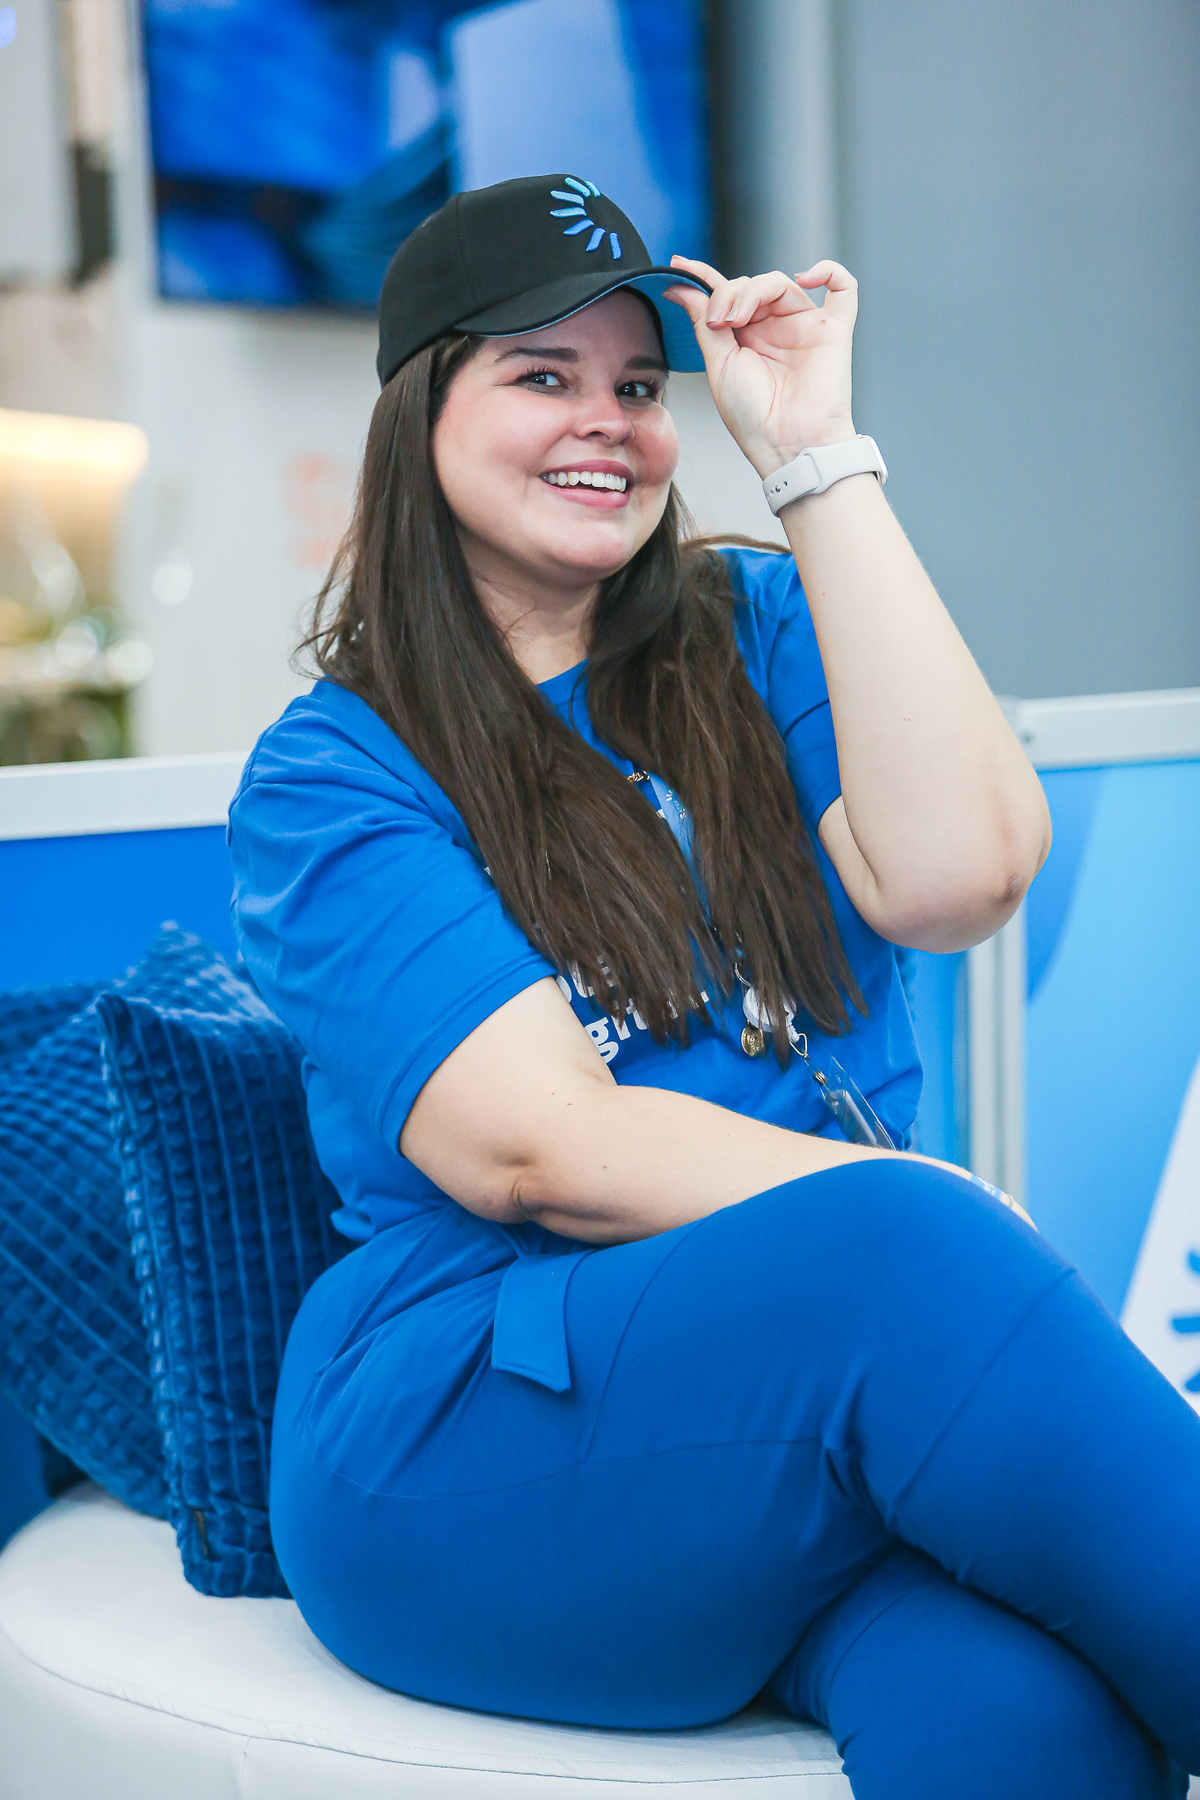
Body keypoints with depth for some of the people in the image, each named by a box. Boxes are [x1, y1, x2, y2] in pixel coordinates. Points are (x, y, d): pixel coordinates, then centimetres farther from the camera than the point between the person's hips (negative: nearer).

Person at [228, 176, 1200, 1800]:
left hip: (846, 1375, 2)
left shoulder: (755, 635, 14)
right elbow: (533, 1146, -10)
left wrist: (814, 453, -4)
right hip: (469, 1452, -2)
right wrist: (959, 1235, -18)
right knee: (908, 1266, -32)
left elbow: (954, 874, -7)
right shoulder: (328, 781, 4)